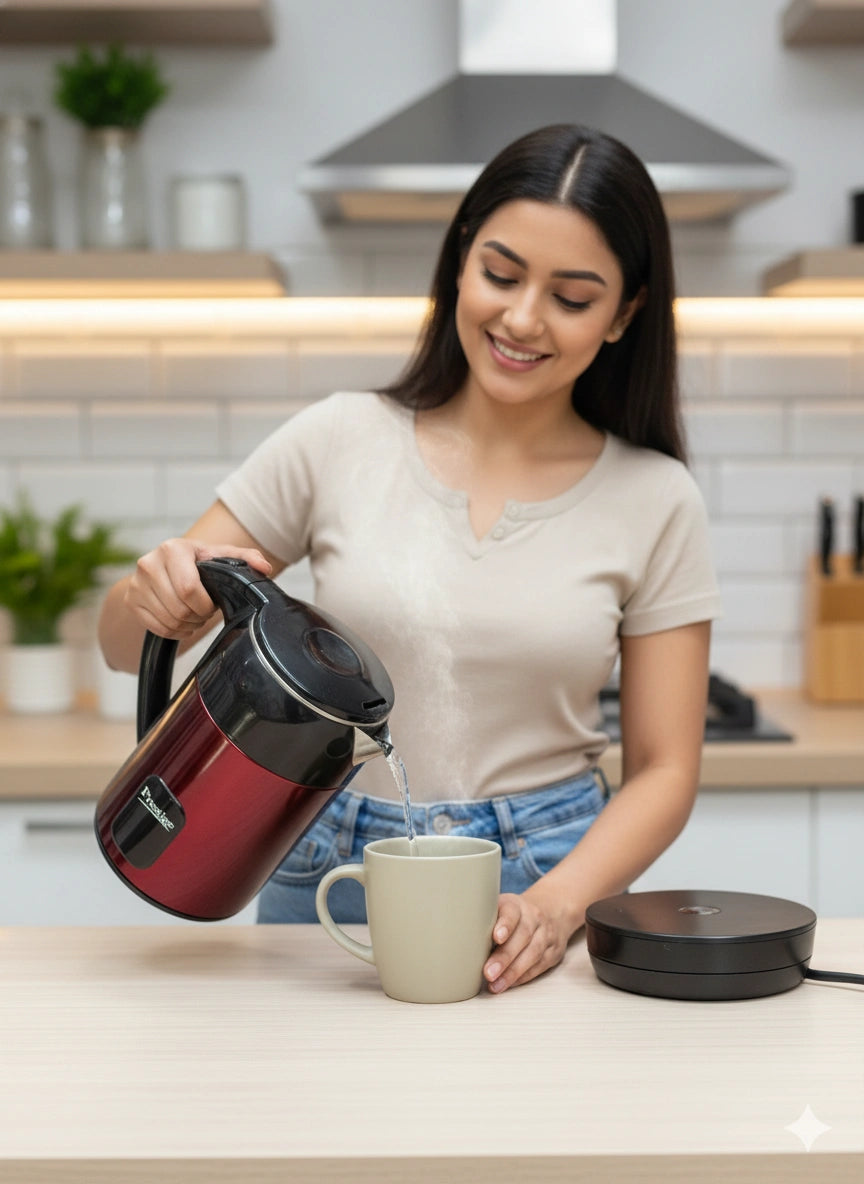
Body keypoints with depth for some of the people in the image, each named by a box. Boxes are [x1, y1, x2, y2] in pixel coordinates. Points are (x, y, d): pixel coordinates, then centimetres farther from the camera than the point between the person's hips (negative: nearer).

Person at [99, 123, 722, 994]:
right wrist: (159, 595, -16)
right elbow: (127, 644, 6)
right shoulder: (341, 441, 0)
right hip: (330, 885, 1)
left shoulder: (655, 500, 1)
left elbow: (662, 771, 3)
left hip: (540, 895, 0)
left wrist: (555, 906, -14)